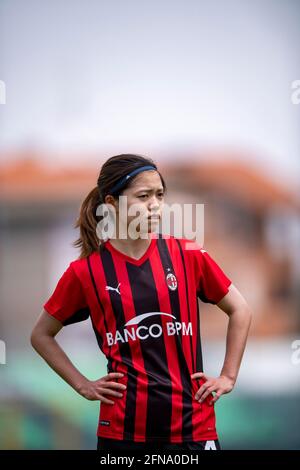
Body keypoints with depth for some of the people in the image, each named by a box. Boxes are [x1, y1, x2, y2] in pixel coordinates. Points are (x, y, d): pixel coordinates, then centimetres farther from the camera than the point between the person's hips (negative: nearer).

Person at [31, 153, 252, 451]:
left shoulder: (187, 256, 0)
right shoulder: (86, 271, -1)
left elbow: (239, 310, 13)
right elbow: (41, 335, 13)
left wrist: (227, 377, 7)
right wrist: (83, 385, 5)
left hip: (192, 425, 1)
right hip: (122, 428, 0)